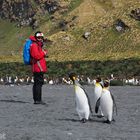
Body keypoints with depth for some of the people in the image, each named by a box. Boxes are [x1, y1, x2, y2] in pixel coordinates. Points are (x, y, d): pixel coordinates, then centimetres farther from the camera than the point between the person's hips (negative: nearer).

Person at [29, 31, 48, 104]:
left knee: (37, 83, 12)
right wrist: (44, 52, -9)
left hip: (39, 68, 11)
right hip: (38, 68, -11)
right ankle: (38, 100, -16)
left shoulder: (39, 45, 22)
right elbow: (37, 56, -21)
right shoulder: (34, 45, -10)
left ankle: (36, 99, 17)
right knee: (39, 83, -14)